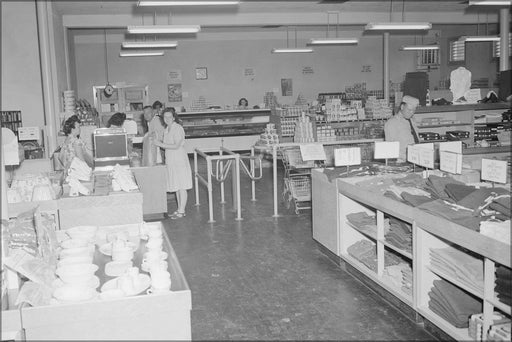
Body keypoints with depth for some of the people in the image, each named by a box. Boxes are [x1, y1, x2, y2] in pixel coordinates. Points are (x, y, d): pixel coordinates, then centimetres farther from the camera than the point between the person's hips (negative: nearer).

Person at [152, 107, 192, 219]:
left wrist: (161, 144, -19)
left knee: (181, 187, -3)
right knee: (176, 187, 13)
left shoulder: (178, 128, -14)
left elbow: (176, 146, -21)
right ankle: (179, 209, 21)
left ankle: (181, 211, 2)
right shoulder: (167, 129, 13)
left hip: (180, 160, -9)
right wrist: (159, 142, 3)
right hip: (171, 161, 9)